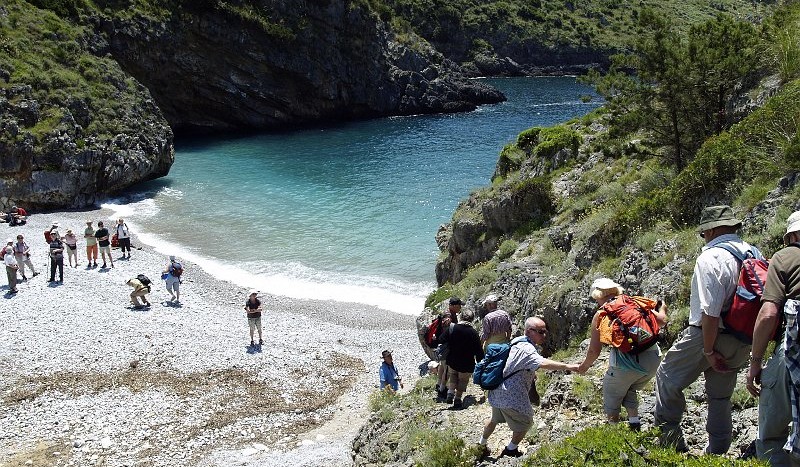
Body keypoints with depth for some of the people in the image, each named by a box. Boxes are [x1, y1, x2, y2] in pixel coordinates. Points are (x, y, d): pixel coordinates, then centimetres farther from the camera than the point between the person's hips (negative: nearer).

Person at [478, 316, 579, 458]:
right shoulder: (526, 348, -24)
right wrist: (568, 366, -46)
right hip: (512, 397, -10)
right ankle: (511, 450, 23)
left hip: (497, 392, 10)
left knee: (495, 419, 31)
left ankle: (481, 445, 46)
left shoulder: (517, 341, 7)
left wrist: (529, 374, 17)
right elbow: (543, 363, -42)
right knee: (525, 423, 12)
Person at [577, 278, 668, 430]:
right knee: (629, 390, 29)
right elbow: (661, 321, 11)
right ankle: (635, 424, 21)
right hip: (653, 359, 5)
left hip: (626, 363, -5)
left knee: (612, 398, 19)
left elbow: (594, 351, 1)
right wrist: (662, 309, 33)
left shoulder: (601, 314, 3)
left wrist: (584, 366, 20)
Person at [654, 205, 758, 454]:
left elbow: (710, 312, -24)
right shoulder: (754, 254, 4)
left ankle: (671, 441, 10)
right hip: (742, 342, 7)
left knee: (667, 378, 8)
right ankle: (717, 453, 28)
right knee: (721, 396, 19)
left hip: (708, 334, -7)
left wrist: (709, 351, -15)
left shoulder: (710, 258, -20)